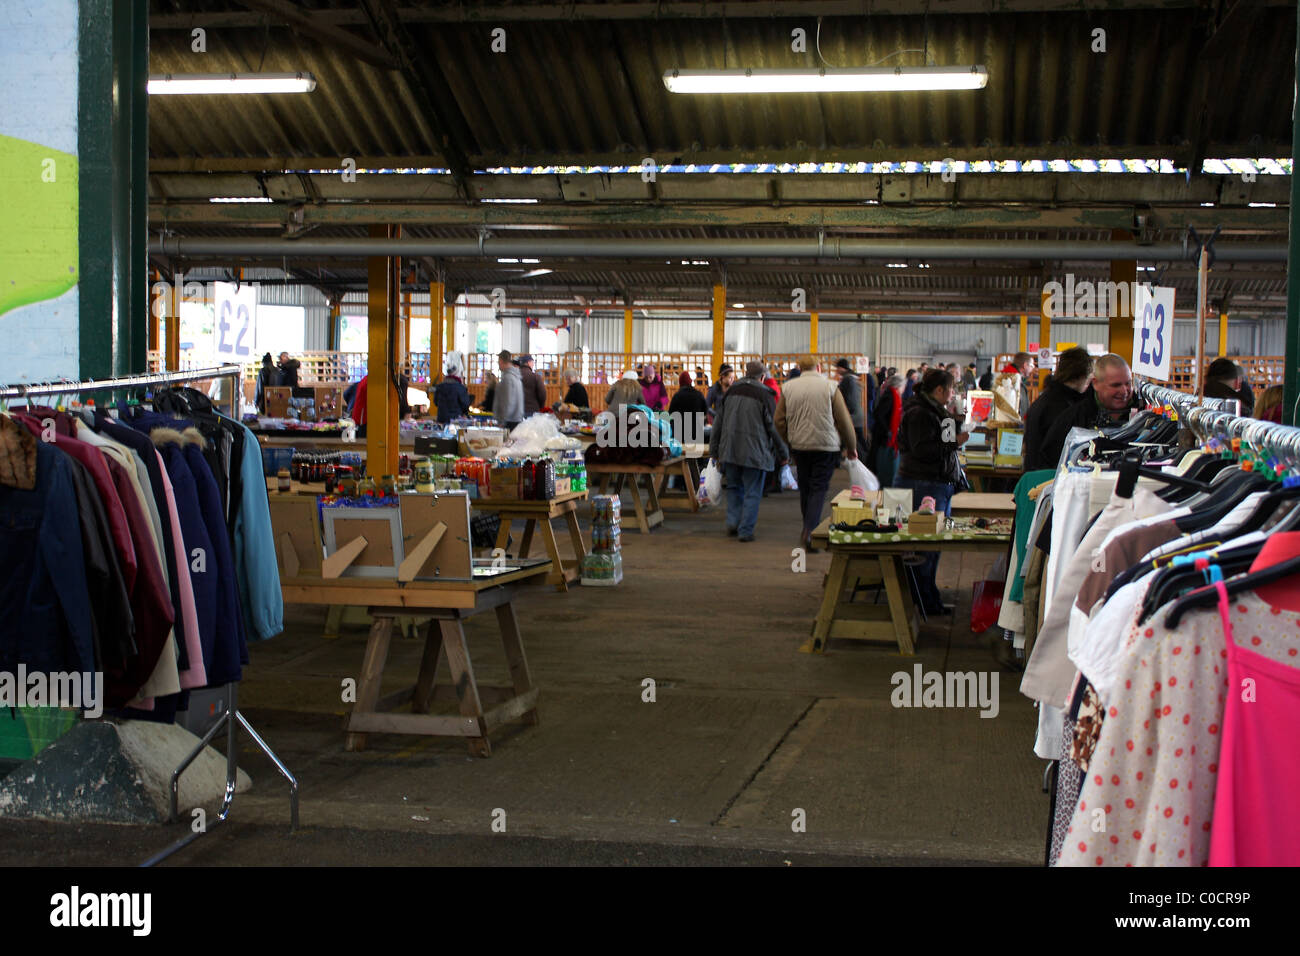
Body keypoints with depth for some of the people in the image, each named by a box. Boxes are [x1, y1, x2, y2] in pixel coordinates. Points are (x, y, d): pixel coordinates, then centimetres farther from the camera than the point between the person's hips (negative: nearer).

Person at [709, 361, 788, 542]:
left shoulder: (731, 392, 7)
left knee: (734, 488, 20)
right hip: (755, 452, -4)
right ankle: (745, 531, 3)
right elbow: (774, 427, -5)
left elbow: (718, 423, 11)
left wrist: (714, 450, 18)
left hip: (730, 451, 4)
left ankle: (733, 522, 9)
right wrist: (782, 453, 5)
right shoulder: (765, 395, -8)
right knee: (752, 493, 4)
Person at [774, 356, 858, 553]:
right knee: (819, 488, -1)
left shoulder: (788, 387, 1)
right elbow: (844, 419, -4)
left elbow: (779, 420, 5)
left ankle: (810, 530, 25)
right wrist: (851, 447, 8)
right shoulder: (829, 386, -7)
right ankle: (809, 531, -16)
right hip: (826, 446, -3)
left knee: (805, 489, 15)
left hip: (799, 446, 3)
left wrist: (789, 442, 20)